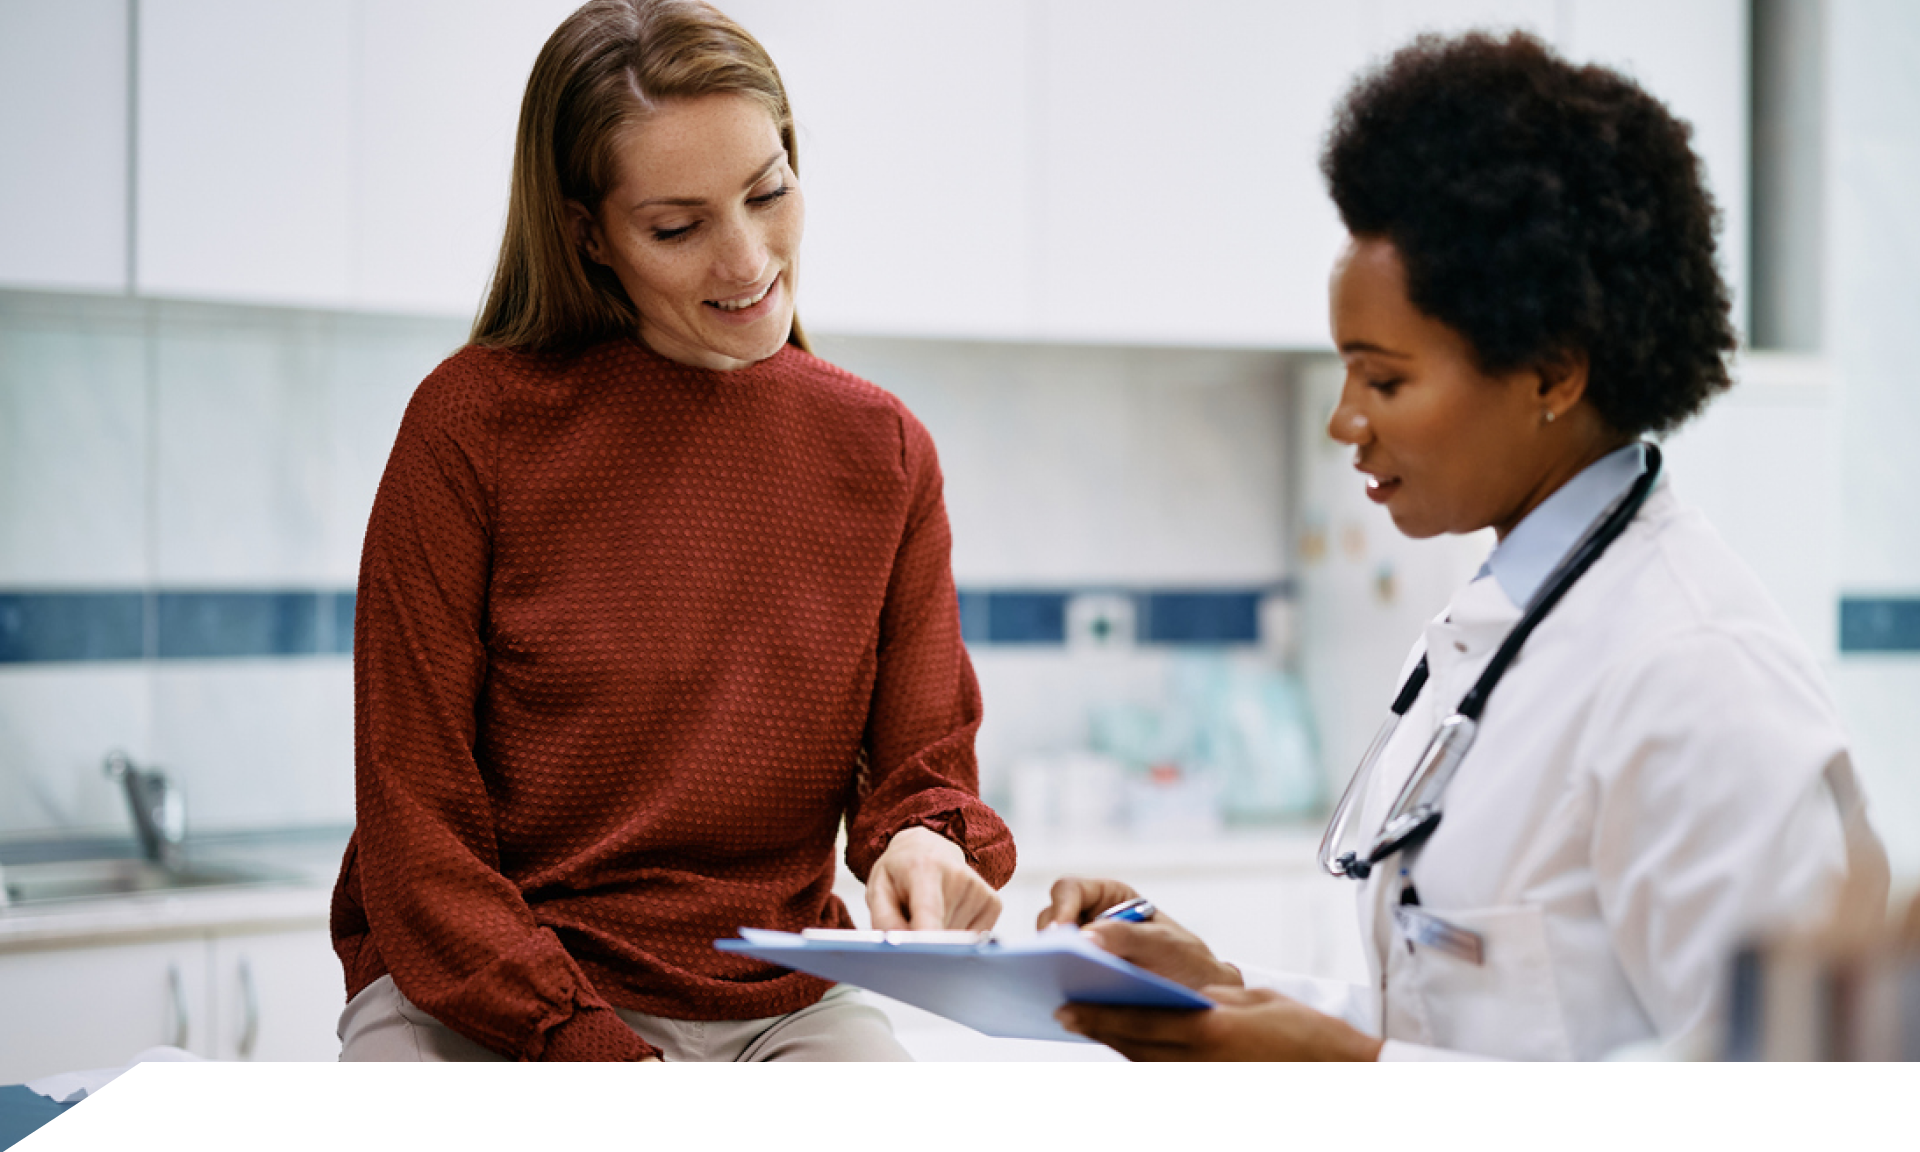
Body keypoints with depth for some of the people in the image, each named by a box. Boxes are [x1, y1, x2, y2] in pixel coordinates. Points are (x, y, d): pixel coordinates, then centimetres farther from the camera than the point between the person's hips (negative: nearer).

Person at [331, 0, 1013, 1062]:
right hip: (476, 999, -3)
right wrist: (587, 1042, -19)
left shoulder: (884, 454, 5)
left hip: (777, 1007, 3)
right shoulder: (474, 422, -6)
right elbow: (414, 824, -7)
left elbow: (921, 765, 6)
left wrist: (925, 844, -19)